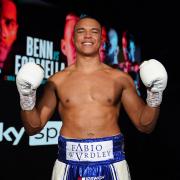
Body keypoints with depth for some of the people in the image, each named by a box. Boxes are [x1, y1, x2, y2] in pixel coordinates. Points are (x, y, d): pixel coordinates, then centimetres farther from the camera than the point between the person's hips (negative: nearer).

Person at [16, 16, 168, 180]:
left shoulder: (120, 78, 3)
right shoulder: (58, 80, 4)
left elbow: (145, 126, 6)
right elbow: (33, 127, 6)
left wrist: (154, 98, -9)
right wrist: (27, 100, -10)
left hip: (111, 161, 0)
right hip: (69, 163, 0)